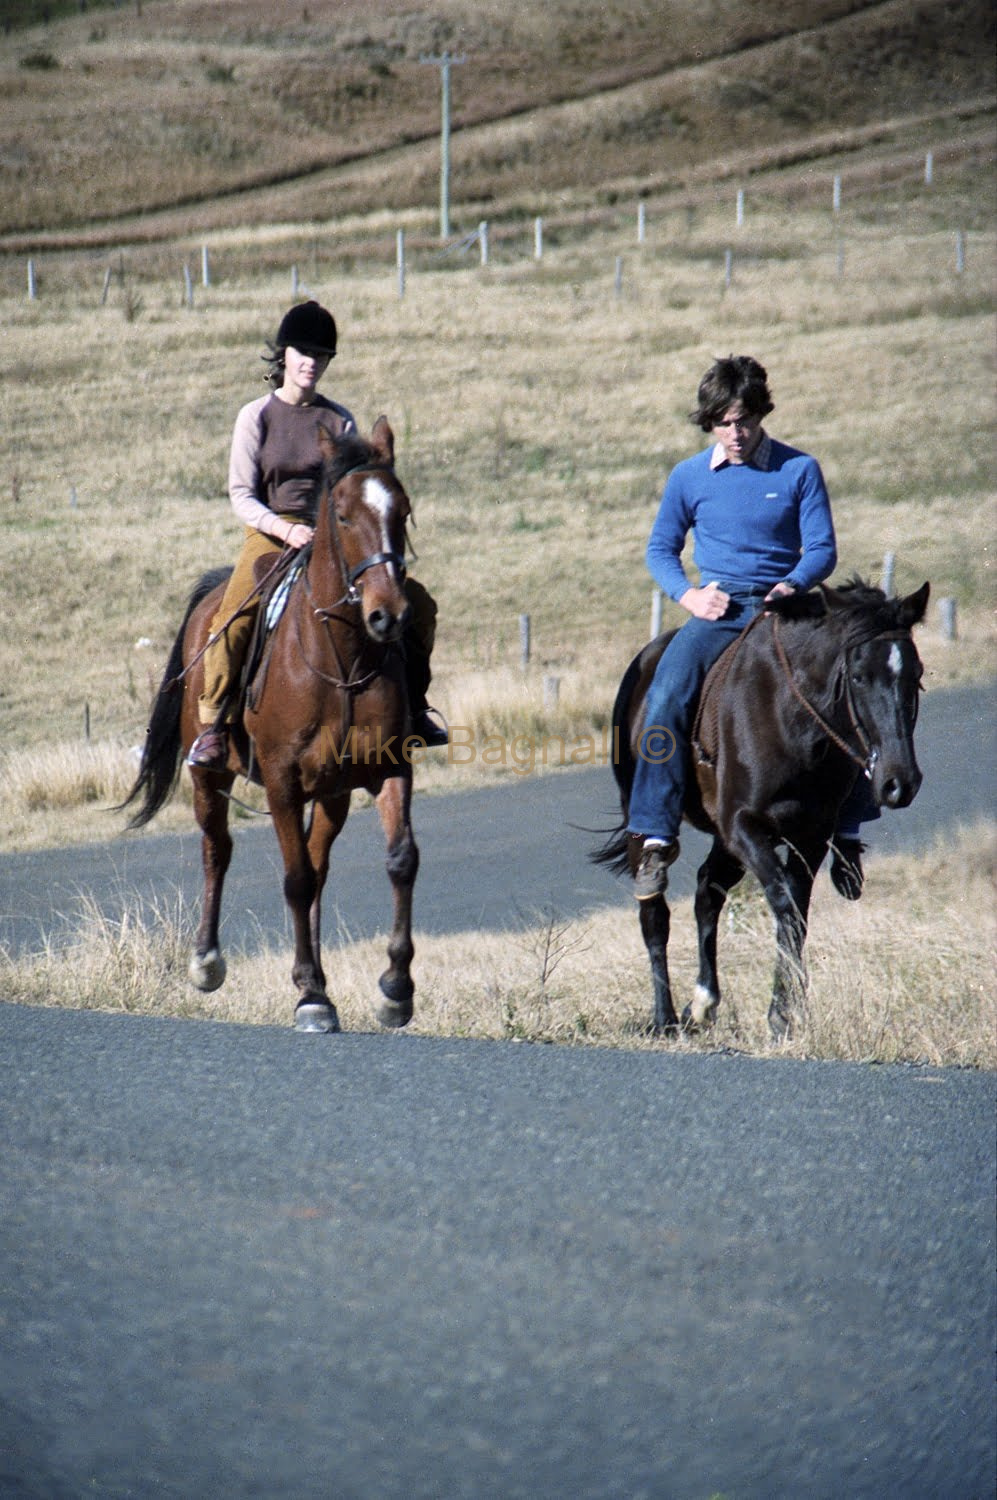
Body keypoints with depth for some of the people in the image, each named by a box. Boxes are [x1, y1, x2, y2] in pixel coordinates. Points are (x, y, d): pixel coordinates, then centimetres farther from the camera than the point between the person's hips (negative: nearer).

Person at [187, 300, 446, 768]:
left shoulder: (339, 420, 8)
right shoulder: (257, 416, 2)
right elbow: (241, 495, -3)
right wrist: (284, 529, -19)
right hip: (270, 535, -3)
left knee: (417, 602, -11)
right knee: (232, 618, -31)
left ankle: (412, 705, 6)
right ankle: (212, 724, -18)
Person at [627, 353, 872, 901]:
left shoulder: (799, 471, 3)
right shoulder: (689, 477, 7)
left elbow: (822, 549, 1)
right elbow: (660, 549, 15)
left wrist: (793, 584, -20)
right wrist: (688, 593, -5)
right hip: (717, 611, 1)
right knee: (665, 701, -25)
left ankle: (846, 833, -6)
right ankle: (655, 835, -23)